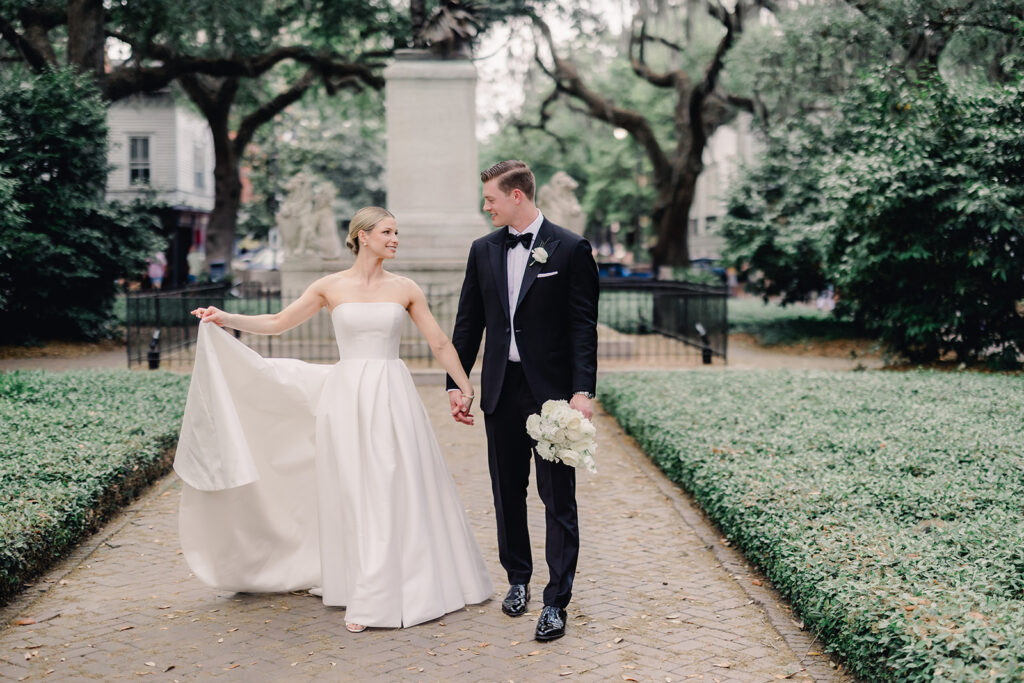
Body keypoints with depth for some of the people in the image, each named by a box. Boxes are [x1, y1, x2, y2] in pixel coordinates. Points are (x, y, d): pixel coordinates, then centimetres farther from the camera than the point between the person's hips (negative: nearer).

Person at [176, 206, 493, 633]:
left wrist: (466, 389, 8)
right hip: (347, 397, -1)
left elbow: (440, 344, 9)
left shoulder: (405, 289, 5)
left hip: (393, 397, 1)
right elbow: (276, 323, 8)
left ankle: (402, 586, 12)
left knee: (400, 493, 0)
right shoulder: (331, 287, 3)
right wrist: (225, 319, -2)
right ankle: (361, 593, 10)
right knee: (353, 494, 2)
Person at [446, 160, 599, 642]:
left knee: (558, 498, -1)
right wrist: (455, 383, 8)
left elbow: (583, 326, -7)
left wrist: (583, 391, -15)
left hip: (552, 390, -4)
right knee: (507, 492, 13)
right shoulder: (483, 251, 8)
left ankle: (556, 601, 5)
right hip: (501, 390, 5)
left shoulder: (570, 249, -4)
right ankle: (518, 579, 30)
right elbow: (468, 323, 12)